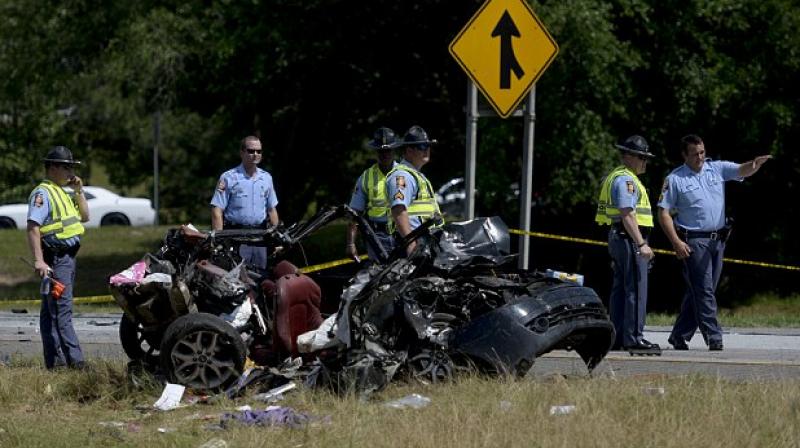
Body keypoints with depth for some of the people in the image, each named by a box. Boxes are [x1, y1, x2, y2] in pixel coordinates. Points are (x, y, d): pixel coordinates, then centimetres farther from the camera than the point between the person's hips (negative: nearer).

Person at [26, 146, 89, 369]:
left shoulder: (63, 192, 19)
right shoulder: (42, 193, -10)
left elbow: (84, 217, 24)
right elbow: (33, 227, -19)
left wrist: (78, 192, 10)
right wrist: (38, 260, -27)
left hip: (68, 257, 10)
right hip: (55, 259, -10)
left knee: (51, 310, 11)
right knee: (61, 311, -12)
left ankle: (55, 359, 13)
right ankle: (75, 359, -18)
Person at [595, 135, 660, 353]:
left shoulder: (616, 177, 21)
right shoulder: (625, 180, -13)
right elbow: (627, 214, -22)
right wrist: (641, 244, -25)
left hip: (618, 238, 11)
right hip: (629, 238, -11)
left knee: (620, 290, 11)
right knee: (635, 289, -11)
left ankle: (616, 337, 13)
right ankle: (633, 338, -13)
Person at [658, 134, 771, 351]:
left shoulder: (717, 169, 7)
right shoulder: (675, 179, -3)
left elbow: (742, 171, -5)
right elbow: (664, 212, -4)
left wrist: (755, 164, -31)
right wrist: (676, 242, -13)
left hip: (717, 240, 5)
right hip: (693, 241, -5)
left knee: (698, 292, 9)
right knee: (703, 291, -10)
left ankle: (679, 336, 17)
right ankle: (713, 337, -12)